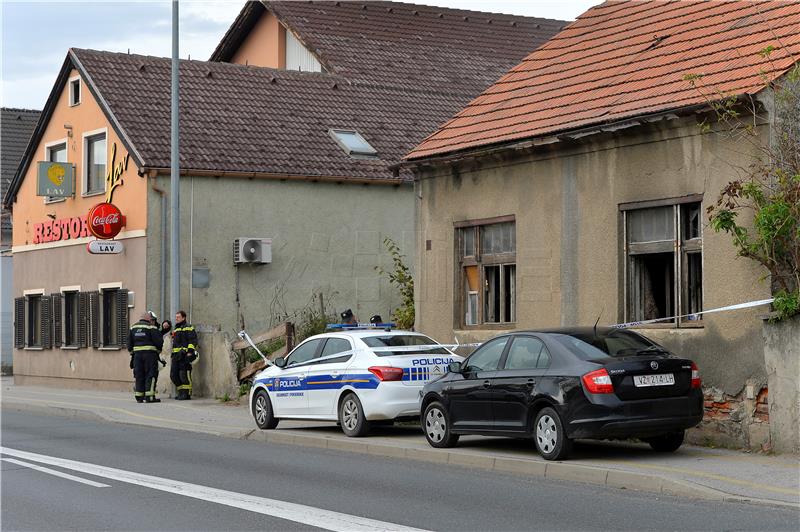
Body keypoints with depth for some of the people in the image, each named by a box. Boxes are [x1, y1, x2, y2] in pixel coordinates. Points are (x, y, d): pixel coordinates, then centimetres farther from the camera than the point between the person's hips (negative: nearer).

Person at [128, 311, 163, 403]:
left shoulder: (133, 327, 14)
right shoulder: (151, 328, -6)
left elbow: (129, 342, 15)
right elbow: (159, 341, -10)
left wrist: (132, 352, 23)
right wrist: (158, 348, 9)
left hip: (137, 353, 6)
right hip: (150, 354, -5)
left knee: (139, 375, 10)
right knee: (150, 375, -3)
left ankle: (139, 396, 11)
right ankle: (149, 396, -8)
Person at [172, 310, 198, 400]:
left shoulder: (188, 328, -2)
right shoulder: (176, 329, 25)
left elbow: (193, 341, -12)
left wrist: (190, 351, -21)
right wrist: (173, 354, 27)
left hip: (185, 355, -9)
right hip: (176, 355, 9)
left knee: (184, 374, -12)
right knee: (174, 375, 7)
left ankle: (187, 393, -9)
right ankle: (181, 391, 15)